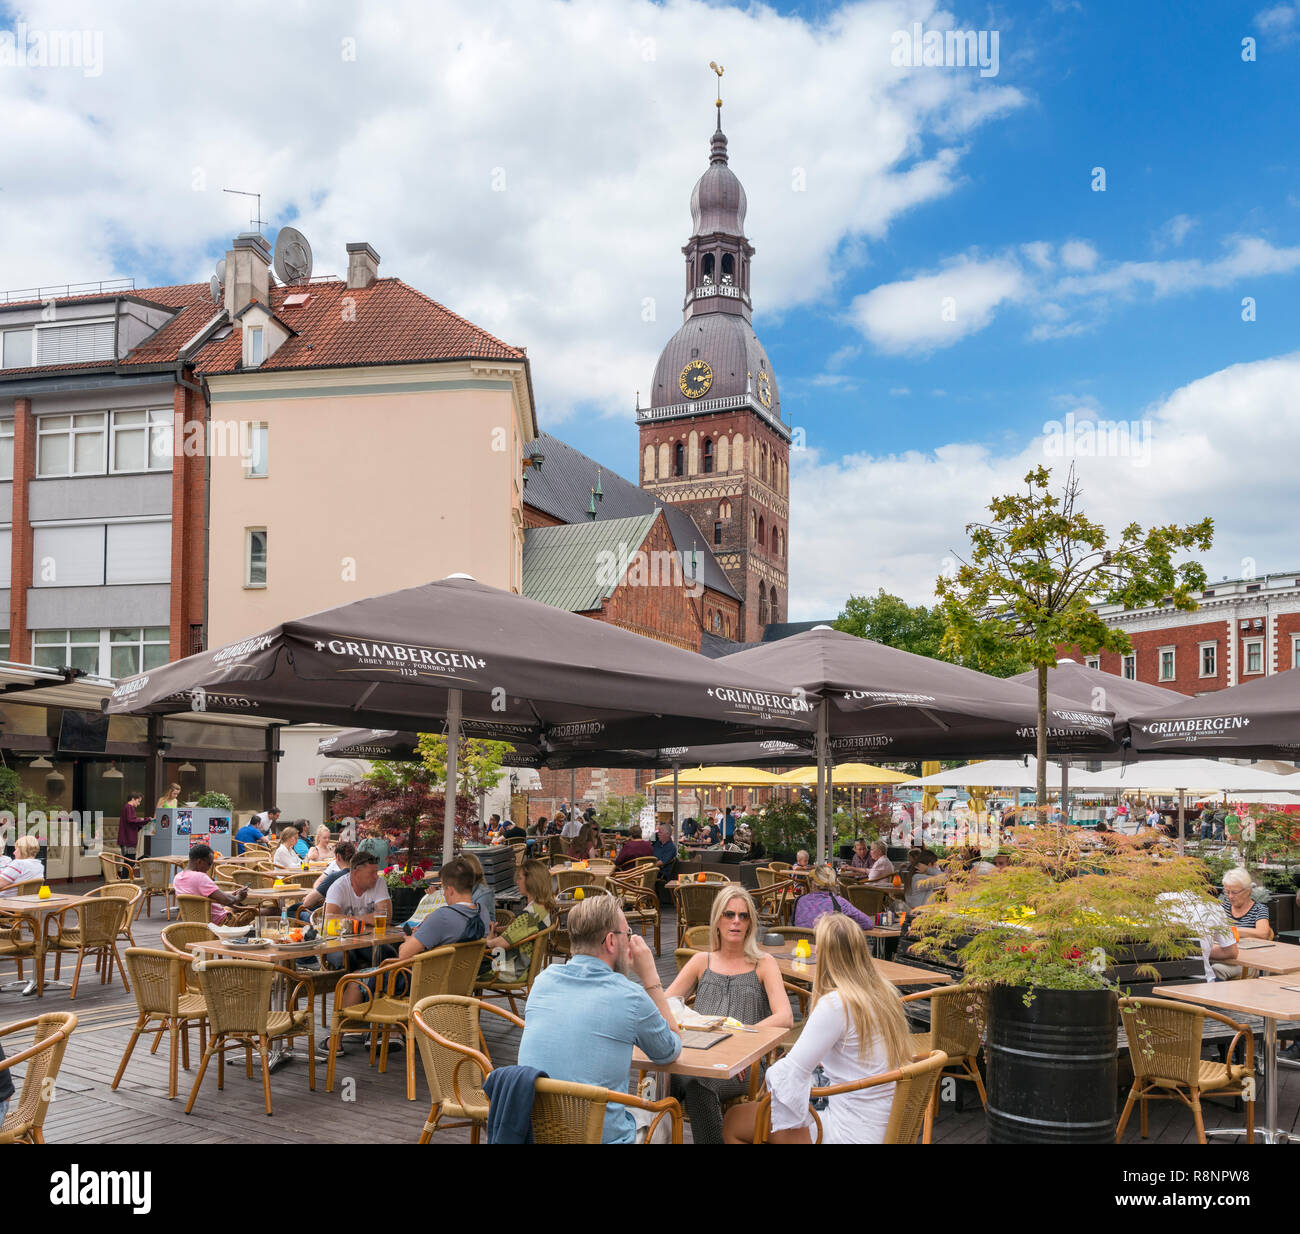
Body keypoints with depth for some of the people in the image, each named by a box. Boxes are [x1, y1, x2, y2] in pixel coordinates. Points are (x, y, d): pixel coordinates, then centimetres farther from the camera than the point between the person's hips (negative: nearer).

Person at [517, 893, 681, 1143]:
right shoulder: (629, 997, -15)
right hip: (601, 1136, -5)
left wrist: (625, 968, 18)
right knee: (658, 1119, 28)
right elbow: (671, 1052, 5)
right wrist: (649, 975, 5)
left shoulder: (543, 980, -1)